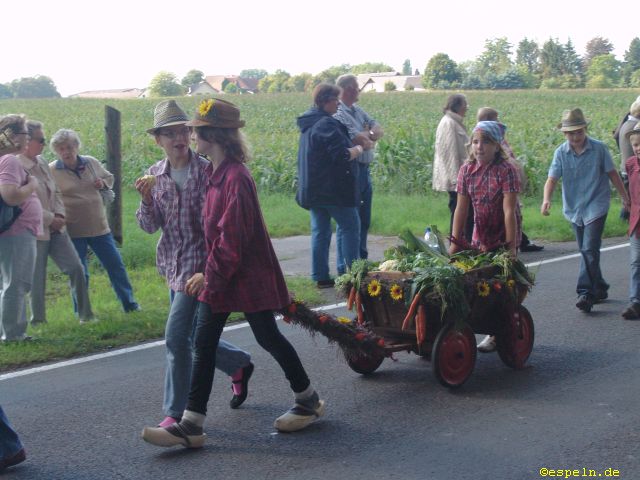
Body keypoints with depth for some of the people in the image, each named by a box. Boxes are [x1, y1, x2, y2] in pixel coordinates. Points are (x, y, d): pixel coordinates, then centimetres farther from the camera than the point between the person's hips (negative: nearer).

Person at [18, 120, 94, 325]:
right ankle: (38, 320, 16)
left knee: (76, 268, 2)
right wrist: (51, 219, -14)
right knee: (37, 278, 2)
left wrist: (59, 215, -2)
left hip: (55, 229, 7)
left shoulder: (41, 163, 8)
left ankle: (85, 314, 11)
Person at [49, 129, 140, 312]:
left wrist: (103, 183, -3)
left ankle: (129, 303, 23)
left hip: (99, 227, 4)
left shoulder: (91, 163, 3)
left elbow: (109, 177, 20)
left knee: (115, 264, 9)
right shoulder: (51, 171, -7)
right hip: (73, 231, -3)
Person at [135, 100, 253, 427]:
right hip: (172, 265, 6)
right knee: (193, 335, 15)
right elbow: (150, 226, 3)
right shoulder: (154, 175, 4)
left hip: (198, 262, -6)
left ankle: (176, 411, 4)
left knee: (176, 336, -10)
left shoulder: (205, 171, -11)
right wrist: (146, 199, -15)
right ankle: (239, 365, 41)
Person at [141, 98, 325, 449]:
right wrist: (208, 274, 11)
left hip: (247, 275, -9)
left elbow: (233, 239, -23)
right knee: (203, 343, 4)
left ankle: (309, 402, 28)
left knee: (268, 338, 6)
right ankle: (191, 426, 8)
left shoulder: (235, 178, -22)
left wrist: (210, 276, -18)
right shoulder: (215, 173, 6)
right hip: (220, 275, 9)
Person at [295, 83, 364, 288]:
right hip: (333, 188, -9)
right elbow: (343, 155, -23)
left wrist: (352, 147, 15)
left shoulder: (309, 123, 12)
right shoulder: (327, 124, -18)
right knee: (350, 226, 2)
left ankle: (321, 276, 11)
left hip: (312, 189, 9)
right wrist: (359, 148, -6)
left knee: (320, 231, 9)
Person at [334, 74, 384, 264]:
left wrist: (368, 135, -11)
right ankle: (346, 267, 3)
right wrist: (370, 139, 0)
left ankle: (361, 261, 27)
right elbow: (362, 141, -21)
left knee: (364, 220, 16)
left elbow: (379, 130, 9)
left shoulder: (358, 110, 15)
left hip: (365, 170, 9)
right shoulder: (338, 113, -15)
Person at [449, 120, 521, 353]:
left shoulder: (506, 170, -17)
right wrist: (455, 242, -5)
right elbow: (461, 208, -1)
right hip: (480, 238, 5)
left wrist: (511, 246, -23)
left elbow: (509, 210, -21)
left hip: (503, 239, -5)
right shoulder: (467, 170, -2)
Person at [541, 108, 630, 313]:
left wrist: (624, 196, 9)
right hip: (574, 208, 4)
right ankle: (600, 288, 28)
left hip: (596, 206, -4)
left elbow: (612, 173, 3)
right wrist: (546, 199, -29)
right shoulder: (561, 153, -3)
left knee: (590, 250, -14)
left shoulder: (599, 148, -7)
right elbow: (552, 178, -11)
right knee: (586, 251, 14)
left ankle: (587, 293, -13)